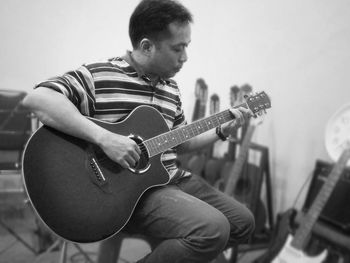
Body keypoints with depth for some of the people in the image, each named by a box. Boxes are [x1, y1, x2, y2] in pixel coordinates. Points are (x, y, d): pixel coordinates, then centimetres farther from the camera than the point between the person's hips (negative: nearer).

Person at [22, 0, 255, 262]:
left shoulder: (171, 88, 11)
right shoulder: (99, 75, -12)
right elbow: (36, 98, -26)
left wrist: (222, 130, 8)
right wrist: (104, 138, -33)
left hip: (172, 178, 8)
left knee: (243, 222, 8)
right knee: (212, 229, -26)